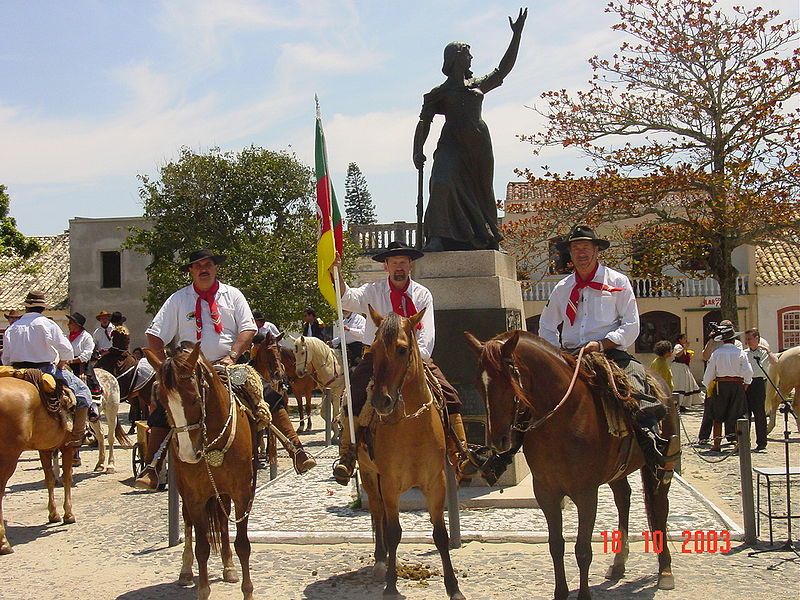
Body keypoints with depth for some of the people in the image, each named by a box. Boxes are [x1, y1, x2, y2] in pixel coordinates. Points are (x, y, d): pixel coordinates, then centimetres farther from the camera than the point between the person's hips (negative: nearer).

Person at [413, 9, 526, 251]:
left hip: (478, 147, 4)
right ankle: (437, 238, -29)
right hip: (452, 144, -4)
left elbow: (503, 69, 24)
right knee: (442, 185, -26)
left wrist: (516, 35, 18)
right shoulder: (439, 92, 13)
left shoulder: (477, 85, 23)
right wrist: (417, 151, -5)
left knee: (481, 194, 4)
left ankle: (485, 241, 11)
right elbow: (424, 122, 8)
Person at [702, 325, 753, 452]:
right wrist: (746, 383, 10)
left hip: (720, 386, 0)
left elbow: (709, 373, 1)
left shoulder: (716, 353, -2)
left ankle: (716, 444, 8)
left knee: (718, 418, 7)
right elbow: (748, 372, -8)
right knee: (736, 416, 7)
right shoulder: (740, 353, -3)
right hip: (737, 385, 0)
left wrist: (708, 387, 15)